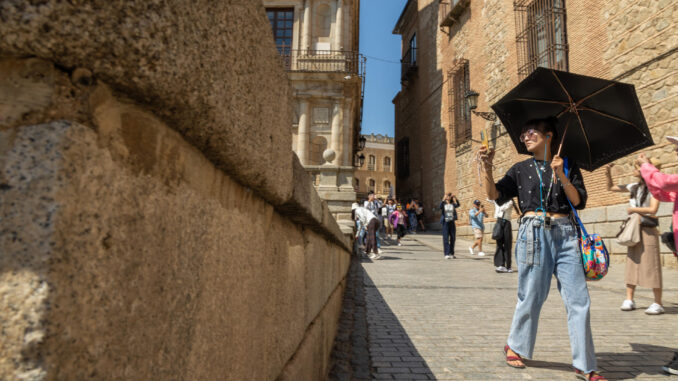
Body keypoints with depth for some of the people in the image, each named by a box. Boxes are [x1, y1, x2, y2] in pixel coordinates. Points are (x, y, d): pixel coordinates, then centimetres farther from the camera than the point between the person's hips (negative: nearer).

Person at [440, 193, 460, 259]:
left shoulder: (453, 204, 6)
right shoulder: (444, 204, 1)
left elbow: (458, 205, -14)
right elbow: (440, 207, -21)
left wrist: (455, 198, -29)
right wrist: (443, 200, -33)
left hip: (452, 222, 3)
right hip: (445, 222, -3)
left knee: (453, 238, 7)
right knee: (446, 239, -5)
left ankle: (451, 253, 17)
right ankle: (446, 254, -5)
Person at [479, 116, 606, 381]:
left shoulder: (568, 166, 11)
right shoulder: (521, 169, 10)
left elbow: (579, 202, 2)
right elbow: (495, 195, 1)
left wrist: (562, 176, -11)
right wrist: (487, 167, -12)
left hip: (565, 234, 2)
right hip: (534, 232, -1)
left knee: (579, 299, -1)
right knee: (532, 296, 3)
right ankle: (514, 346, 25)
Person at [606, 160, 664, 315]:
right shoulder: (634, 187, 11)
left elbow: (653, 209, -17)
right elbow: (611, 188, 21)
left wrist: (633, 209, -7)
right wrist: (608, 174, 9)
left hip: (648, 230, -6)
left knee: (651, 266, -4)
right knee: (631, 264, 5)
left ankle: (658, 303, 4)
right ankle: (629, 300, 9)